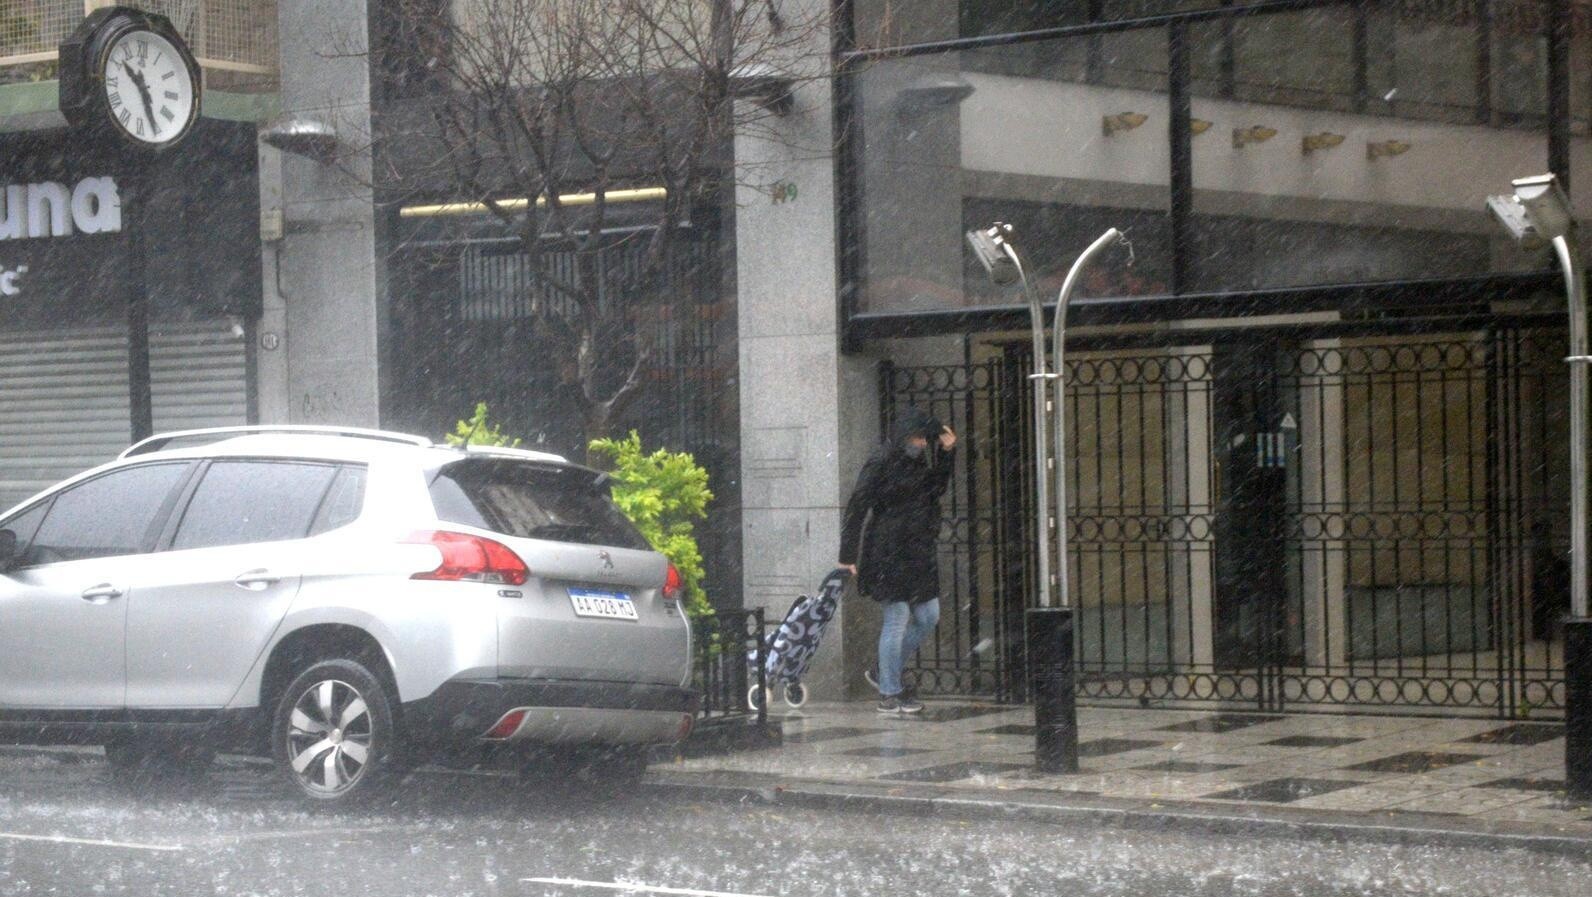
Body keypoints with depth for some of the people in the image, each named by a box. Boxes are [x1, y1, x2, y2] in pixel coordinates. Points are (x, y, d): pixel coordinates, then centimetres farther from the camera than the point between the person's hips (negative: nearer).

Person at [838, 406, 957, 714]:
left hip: (918, 553, 8)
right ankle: (889, 694, 3)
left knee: (928, 617, 10)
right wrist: (849, 555, -16)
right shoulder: (881, 463, -13)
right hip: (889, 552, -8)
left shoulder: (918, 462, 10)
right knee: (897, 618, -6)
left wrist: (945, 454, 10)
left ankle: (886, 675, 23)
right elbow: (856, 508, -13)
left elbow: (936, 490, 23)